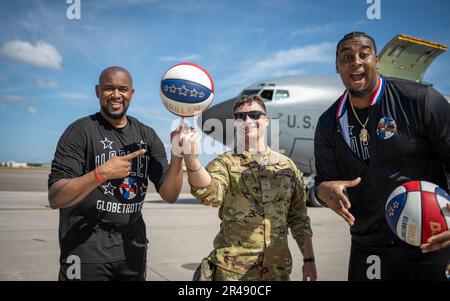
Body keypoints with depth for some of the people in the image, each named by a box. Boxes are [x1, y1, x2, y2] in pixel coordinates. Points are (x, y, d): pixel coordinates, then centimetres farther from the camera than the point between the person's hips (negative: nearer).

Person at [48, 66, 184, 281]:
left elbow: (169, 195, -2)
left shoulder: (147, 135, 3)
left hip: (133, 244, 5)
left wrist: (178, 156, -18)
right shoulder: (81, 131, -9)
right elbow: (55, 198, -16)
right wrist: (101, 173, -28)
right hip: (86, 245, -4)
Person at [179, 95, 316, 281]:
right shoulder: (225, 163, -3)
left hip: (278, 270, 3)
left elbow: (299, 218, 10)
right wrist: (191, 158, -41)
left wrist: (309, 260, 6)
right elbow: (211, 193, -25)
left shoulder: (287, 166, 6)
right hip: (231, 270, -3)